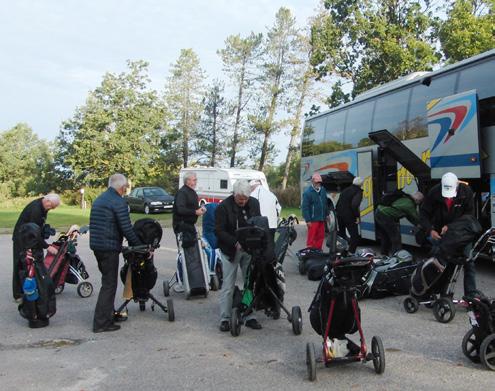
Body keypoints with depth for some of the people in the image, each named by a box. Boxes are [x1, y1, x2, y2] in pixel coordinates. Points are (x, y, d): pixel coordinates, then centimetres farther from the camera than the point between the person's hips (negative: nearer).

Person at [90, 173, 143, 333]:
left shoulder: (99, 199, 16)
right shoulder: (118, 202, -13)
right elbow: (126, 229, -17)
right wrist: (140, 246, -5)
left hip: (96, 246, 9)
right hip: (109, 247, -9)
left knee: (108, 281, 20)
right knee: (109, 284, -3)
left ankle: (109, 313, 30)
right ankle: (101, 323, -2)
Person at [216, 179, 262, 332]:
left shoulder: (254, 203, 3)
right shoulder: (224, 207, -12)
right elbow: (219, 231, -14)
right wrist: (235, 243, -25)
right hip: (230, 251, -4)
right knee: (228, 285, 0)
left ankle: (250, 317, 17)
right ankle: (224, 319, 9)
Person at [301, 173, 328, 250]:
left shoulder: (323, 190, 10)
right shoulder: (307, 192, -12)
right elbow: (305, 207, -15)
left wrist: (326, 214, 17)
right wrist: (308, 220, -18)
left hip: (321, 219, 7)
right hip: (313, 220, -7)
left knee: (320, 236, 13)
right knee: (311, 238, -4)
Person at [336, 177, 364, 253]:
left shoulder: (346, 190, 16)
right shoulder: (358, 192, -9)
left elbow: (338, 204, 17)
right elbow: (354, 205, -25)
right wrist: (357, 216, -16)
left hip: (340, 215, 8)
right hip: (349, 217, -8)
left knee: (341, 234, 22)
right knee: (355, 236, 0)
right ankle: (351, 252, -6)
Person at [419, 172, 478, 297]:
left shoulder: (466, 192, -17)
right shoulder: (434, 192, -19)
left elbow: (469, 214, -11)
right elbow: (423, 214, -12)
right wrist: (430, 230, -28)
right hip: (439, 233, 0)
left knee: (468, 263, -2)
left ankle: (471, 294, 7)